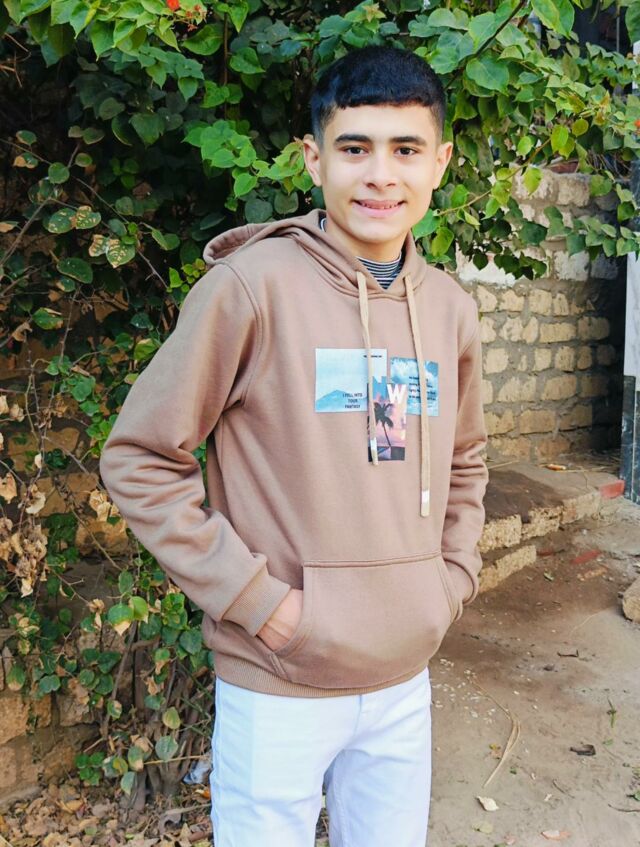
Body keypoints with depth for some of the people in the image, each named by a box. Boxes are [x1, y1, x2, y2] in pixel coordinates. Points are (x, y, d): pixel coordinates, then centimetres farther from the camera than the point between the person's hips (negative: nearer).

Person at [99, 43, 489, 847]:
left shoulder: (451, 308, 3)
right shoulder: (254, 284, -14)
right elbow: (139, 458, -11)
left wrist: (453, 578, 6)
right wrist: (252, 597, -15)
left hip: (407, 676, 5)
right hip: (279, 686, -5)